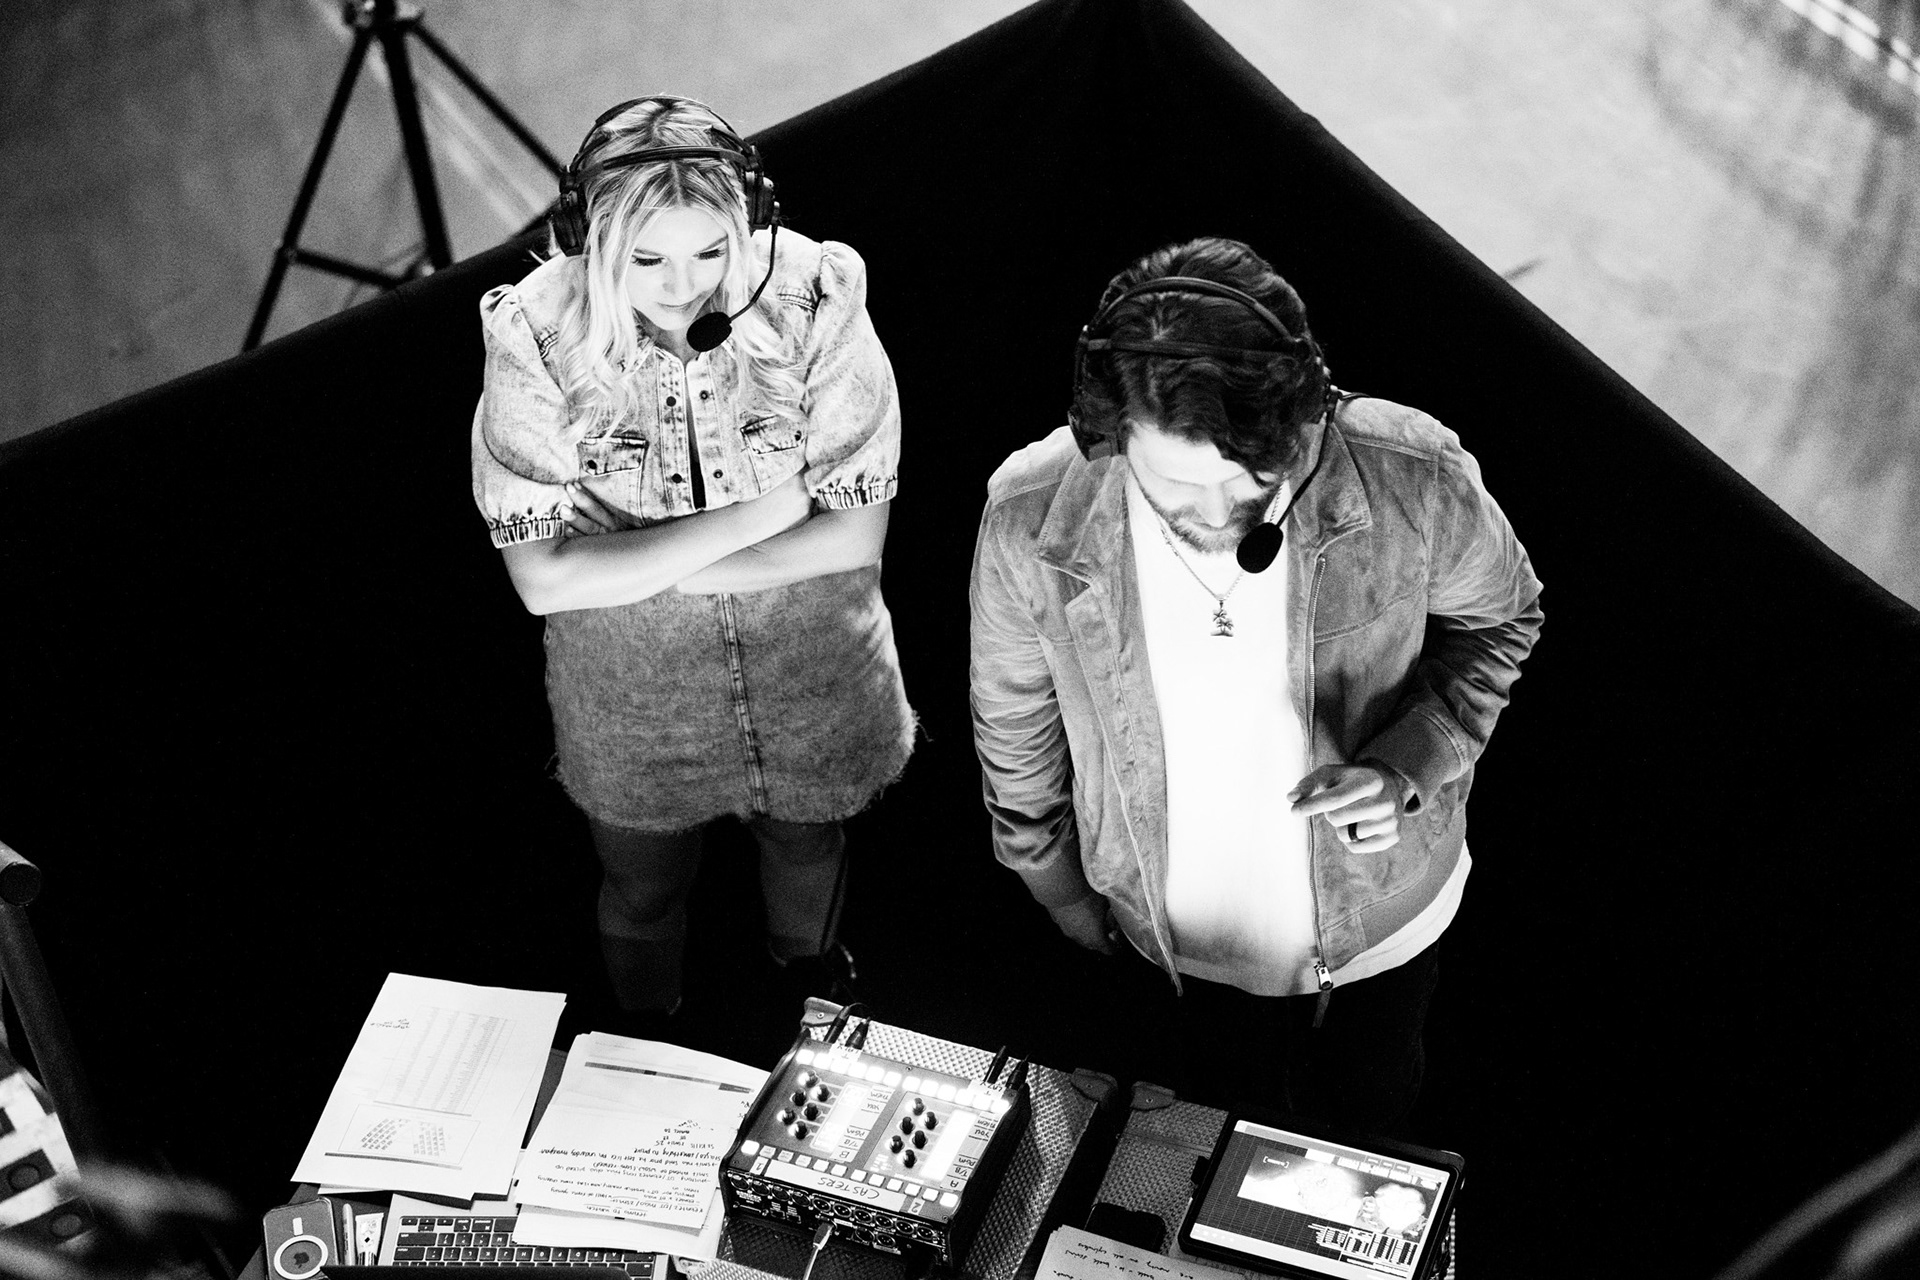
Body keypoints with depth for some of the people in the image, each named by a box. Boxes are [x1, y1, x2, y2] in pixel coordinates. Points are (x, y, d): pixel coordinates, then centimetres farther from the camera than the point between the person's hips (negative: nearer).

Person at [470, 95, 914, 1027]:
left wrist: (638, 565, -23)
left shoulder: (816, 300, -24)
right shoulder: (535, 338, -25)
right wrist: (754, 514, -28)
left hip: (811, 679, 1)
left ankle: (807, 958, 65)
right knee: (643, 894, 24)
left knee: (809, 854, 29)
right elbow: (544, 579, -25)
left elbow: (857, 533, -20)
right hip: (632, 705, -1)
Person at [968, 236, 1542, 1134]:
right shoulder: (1030, 520, -31)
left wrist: (1411, 762, -28)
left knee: (1365, 1117, 30)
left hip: (1377, 910, 0)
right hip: (1183, 929, 0)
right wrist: (1055, 880, 6)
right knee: (1231, 1120, 31)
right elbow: (1016, 716, -9)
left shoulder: (1413, 481, -34)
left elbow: (1498, 620, -10)